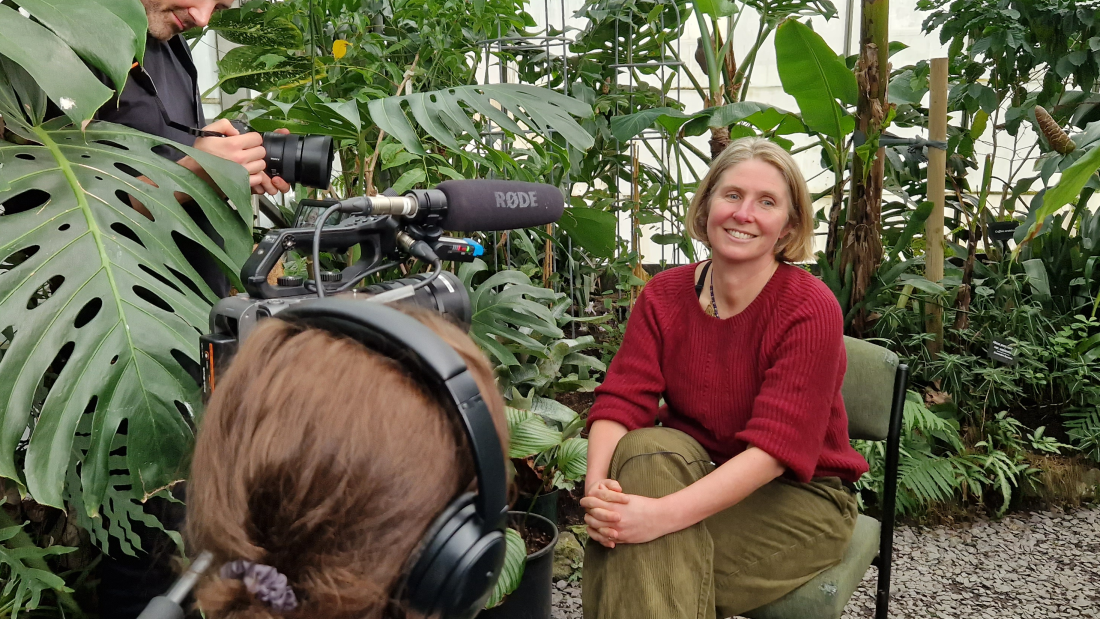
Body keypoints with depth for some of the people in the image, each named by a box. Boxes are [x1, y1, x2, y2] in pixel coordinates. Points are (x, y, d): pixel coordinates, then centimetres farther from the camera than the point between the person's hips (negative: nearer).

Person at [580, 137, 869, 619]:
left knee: (652, 560, -30)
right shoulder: (664, 295, -3)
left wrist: (662, 515, -39)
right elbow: (621, 402, -11)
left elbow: (776, 445, -27)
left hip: (799, 496, -4)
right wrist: (598, 489, -33)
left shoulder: (810, 309, -18)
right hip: (703, 477, 4)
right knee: (647, 448, -30)